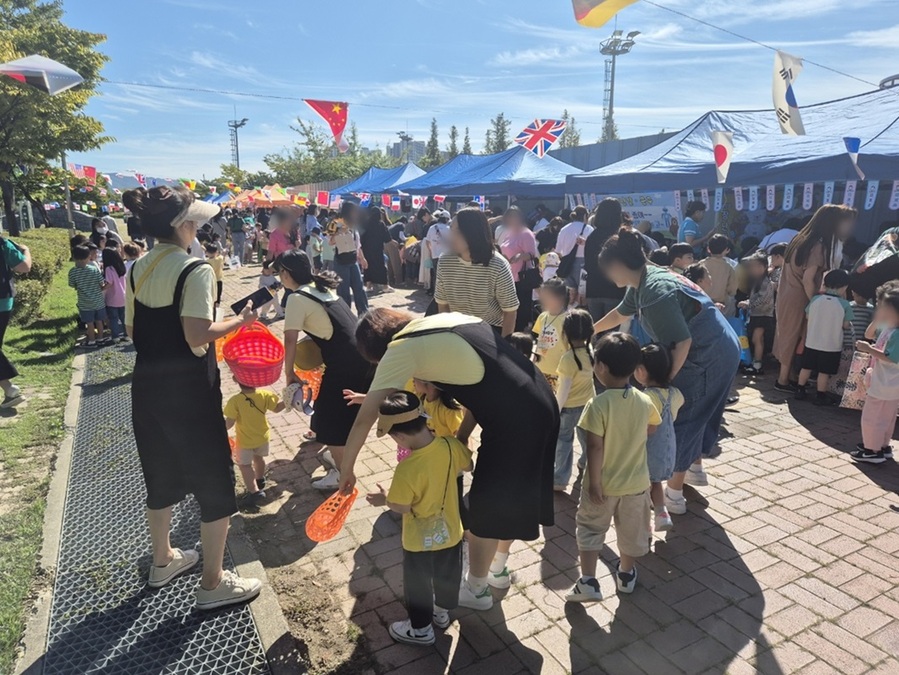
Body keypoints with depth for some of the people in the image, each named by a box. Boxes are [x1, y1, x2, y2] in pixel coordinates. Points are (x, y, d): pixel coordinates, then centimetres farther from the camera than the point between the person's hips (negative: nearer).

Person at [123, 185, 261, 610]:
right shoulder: (195, 270, -17)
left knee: (161, 475, 24)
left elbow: (133, 331, 11)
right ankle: (213, 583, 17)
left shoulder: (138, 270, 6)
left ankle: (163, 560, 43)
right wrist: (241, 321, -11)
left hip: (147, 384, 8)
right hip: (189, 387, -8)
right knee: (214, 482, 5)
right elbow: (198, 335, -24)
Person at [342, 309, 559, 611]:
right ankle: (498, 568, 50)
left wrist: (346, 470, 6)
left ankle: (476, 590, 37)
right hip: (540, 405, 9)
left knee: (484, 509, 14)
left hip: (513, 421, -8)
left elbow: (365, 419, -7)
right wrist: (462, 436, 12)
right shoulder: (446, 319, 16)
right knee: (509, 496, 27)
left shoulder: (401, 349, -7)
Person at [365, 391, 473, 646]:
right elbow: (467, 466, -1)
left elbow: (402, 507, -22)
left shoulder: (407, 469, -35)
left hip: (420, 540, -5)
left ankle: (421, 628, 41)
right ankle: (442, 611, 52)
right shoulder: (450, 445, -20)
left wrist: (384, 499, -3)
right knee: (447, 575, 28)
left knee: (418, 584, 20)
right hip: (450, 532, 5)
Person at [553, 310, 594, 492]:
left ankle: (560, 480, 16)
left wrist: (555, 410, -14)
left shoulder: (568, 358, -27)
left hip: (569, 407, -6)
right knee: (588, 441, 19)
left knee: (563, 442, 9)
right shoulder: (591, 351, -9)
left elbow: (564, 389, -22)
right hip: (588, 403, 6)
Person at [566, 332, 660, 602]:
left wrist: (594, 483, -15)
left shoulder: (598, 404, -25)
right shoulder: (645, 401, -9)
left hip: (603, 484, -4)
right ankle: (626, 574, 41)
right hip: (636, 482, 4)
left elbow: (595, 448, -24)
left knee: (590, 529, 14)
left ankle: (588, 582, 11)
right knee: (631, 530, 23)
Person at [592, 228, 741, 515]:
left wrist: (665, 381, -17)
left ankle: (674, 494, 12)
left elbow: (682, 342, -27)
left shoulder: (655, 292, -27)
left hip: (708, 357, -10)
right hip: (720, 351, 10)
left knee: (681, 418, 1)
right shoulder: (645, 279, 5)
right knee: (694, 414, 24)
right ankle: (695, 468, 44)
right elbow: (621, 313, 23)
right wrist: (589, 331, 35)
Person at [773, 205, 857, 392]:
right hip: (798, 299, -8)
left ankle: (783, 373, 26)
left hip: (786, 295, 8)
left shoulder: (801, 239, 6)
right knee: (793, 337, 3)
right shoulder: (819, 246, -19)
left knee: (786, 335, 15)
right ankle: (783, 380, 12)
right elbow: (808, 280, -21)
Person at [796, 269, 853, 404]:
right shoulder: (844, 304, -13)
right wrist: (851, 324, 14)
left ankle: (800, 391, 24)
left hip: (812, 342, 3)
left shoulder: (815, 299, -6)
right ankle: (821, 396, 13)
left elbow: (808, 316, 6)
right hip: (832, 346, -3)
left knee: (806, 367, 15)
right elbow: (846, 325, -7)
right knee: (824, 372, 5)